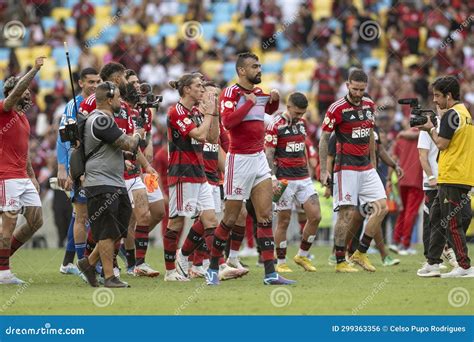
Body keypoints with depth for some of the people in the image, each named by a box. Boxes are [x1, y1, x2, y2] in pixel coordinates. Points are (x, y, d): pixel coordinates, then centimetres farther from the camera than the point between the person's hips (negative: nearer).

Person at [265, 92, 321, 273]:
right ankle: (281, 263, 7)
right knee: (284, 221, -2)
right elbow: (268, 154, -11)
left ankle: (302, 256, 14)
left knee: (315, 217, -1)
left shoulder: (301, 123, 12)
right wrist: (273, 178, -19)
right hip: (285, 179, -7)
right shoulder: (276, 125, -10)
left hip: (303, 178, 7)